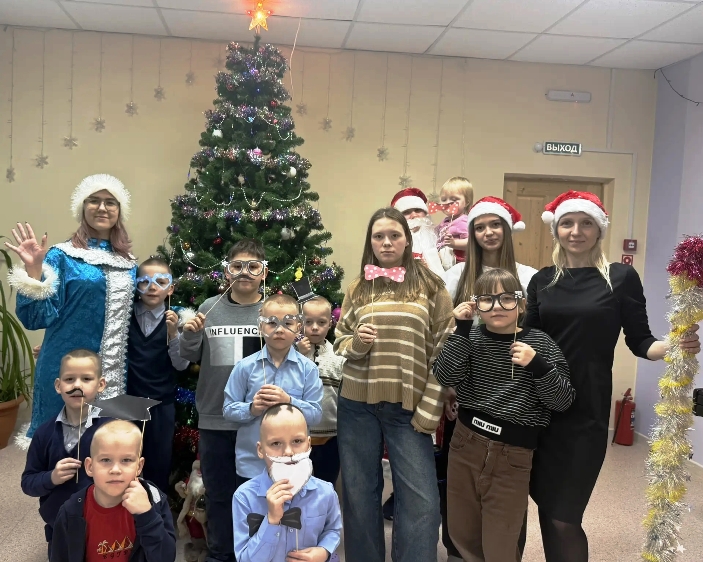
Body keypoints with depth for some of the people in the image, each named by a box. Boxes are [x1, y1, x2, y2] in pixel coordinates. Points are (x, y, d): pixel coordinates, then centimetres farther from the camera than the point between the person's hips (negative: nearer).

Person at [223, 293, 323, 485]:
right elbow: (228, 409, -1)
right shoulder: (245, 366, -4)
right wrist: (251, 409, -20)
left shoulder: (307, 368, -6)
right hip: (251, 465, 0)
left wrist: (289, 402, -23)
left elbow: (316, 414, -8)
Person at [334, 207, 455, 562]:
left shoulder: (431, 286, 2)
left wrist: (430, 408, -8)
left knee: (420, 501, -2)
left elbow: (444, 350, -2)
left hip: (408, 406, -2)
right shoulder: (357, 289, 10)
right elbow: (340, 342, 13)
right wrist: (356, 342, -10)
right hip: (357, 405, 3)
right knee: (359, 496, 11)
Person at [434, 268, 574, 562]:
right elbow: (445, 377, -14)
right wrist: (461, 329, -19)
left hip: (512, 456, -3)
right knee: (461, 536, 19)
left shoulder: (539, 342, -6)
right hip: (465, 445, 3)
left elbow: (563, 400, -9)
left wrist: (537, 365, -24)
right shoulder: (472, 337, 0)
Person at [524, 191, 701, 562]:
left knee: (564, 517, 1)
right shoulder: (542, 280, 7)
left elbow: (639, 341, -1)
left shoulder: (621, 277, -3)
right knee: (546, 506, 13)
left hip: (587, 411, -3)